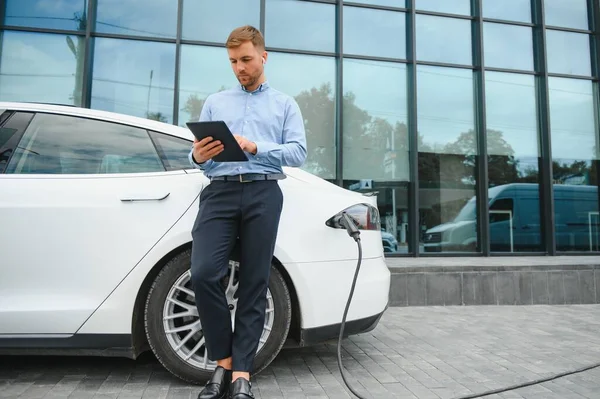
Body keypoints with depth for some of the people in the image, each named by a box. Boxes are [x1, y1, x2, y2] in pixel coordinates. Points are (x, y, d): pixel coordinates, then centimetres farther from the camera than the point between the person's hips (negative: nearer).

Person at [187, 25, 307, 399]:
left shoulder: (285, 104, 18)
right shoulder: (215, 102, 23)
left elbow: (298, 152, 2)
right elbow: (199, 154, 14)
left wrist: (255, 147, -13)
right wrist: (198, 156, -10)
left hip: (263, 194, -1)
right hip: (220, 191, 1)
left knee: (254, 284, -2)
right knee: (204, 274, -15)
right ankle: (224, 362, 3)